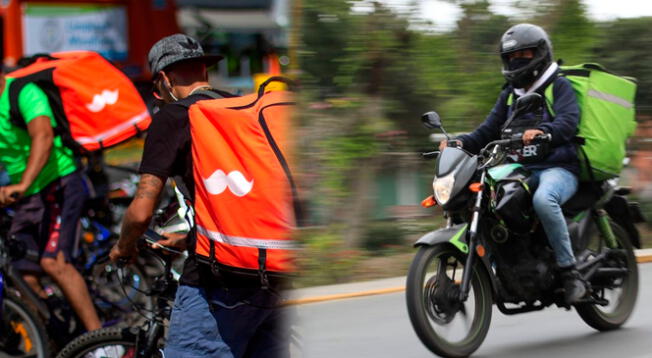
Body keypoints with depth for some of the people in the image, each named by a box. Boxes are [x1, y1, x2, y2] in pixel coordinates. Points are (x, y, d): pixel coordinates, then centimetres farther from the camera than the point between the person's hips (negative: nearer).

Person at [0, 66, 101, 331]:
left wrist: (22, 184, -47)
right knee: (24, 279, -3)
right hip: (26, 199, 8)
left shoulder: (23, 93, -16)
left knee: (53, 262, -24)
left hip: (60, 183, -8)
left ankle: (98, 336, -24)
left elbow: (43, 137, -33)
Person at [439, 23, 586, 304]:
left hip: (559, 168, -7)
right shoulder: (509, 95, 22)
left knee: (543, 199, -39)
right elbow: (487, 132, 16)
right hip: (521, 171, 7)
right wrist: (460, 143, -4)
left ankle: (570, 273, -32)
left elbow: (568, 122, -17)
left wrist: (541, 131, -38)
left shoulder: (559, 87, 2)